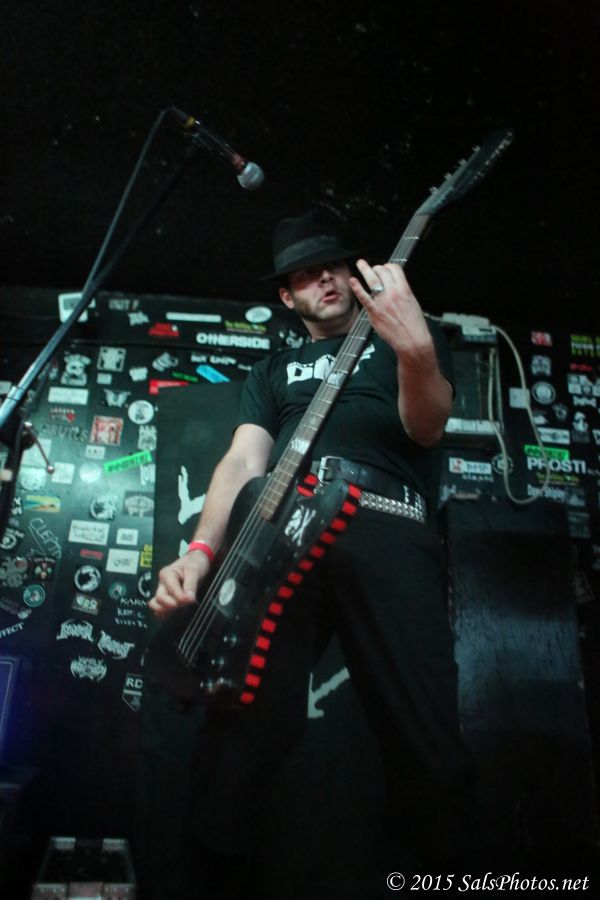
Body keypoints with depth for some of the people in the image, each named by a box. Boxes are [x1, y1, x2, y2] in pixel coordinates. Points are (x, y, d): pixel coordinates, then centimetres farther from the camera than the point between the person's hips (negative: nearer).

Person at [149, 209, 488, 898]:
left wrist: (415, 349, -18)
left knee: (426, 737, -10)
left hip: (386, 524, -2)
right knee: (240, 730, -7)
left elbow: (426, 428, 4)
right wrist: (200, 551, -3)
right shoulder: (274, 369, 30)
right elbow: (243, 461, 16)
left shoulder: (402, 337, 23)